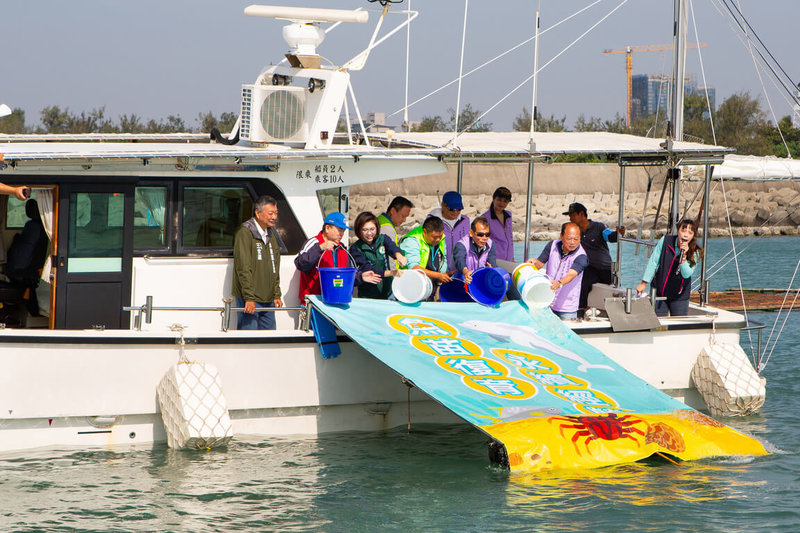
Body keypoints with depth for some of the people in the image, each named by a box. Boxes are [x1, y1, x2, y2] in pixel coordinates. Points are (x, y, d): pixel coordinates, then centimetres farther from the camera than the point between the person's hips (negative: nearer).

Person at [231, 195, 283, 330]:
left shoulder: (270, 234, 15)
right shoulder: (244, 232, -11)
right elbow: (243, 268, -17)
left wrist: (276, 294, 15)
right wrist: (249, 297, -20)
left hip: (268, 300, 8)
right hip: (249, 299, -8)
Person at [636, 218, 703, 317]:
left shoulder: (694, 253, -10)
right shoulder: (665, 241, -8)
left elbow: (686, 274, -19)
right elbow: (653, 262, 0)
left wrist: (684, 256, -32)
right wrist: (644, 283, 1)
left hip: (679, 296, -1)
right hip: (659, 291, 1)